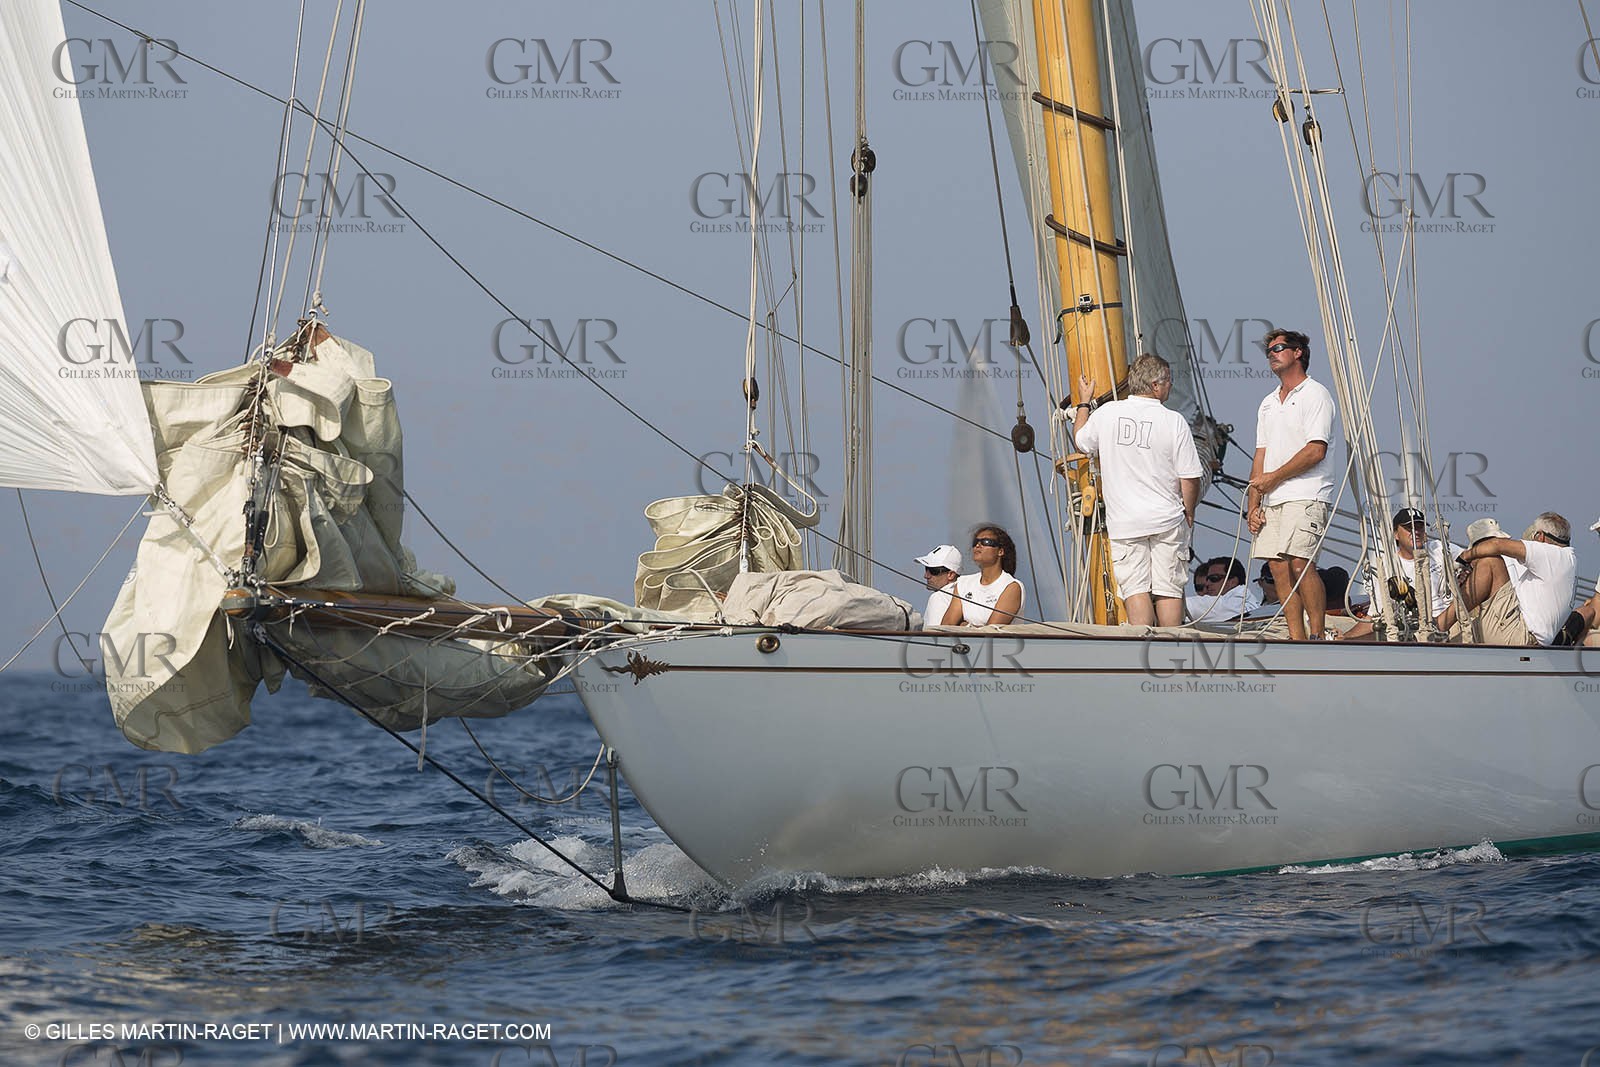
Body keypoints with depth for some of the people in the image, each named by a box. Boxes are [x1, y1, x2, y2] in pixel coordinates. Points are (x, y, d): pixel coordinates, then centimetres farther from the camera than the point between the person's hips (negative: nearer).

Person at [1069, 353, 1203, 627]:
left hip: (1124, 521, 1)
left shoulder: (1106, 413, -2)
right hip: (1167, 520, -1)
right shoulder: (1174, 421, -8)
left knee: (1136, 589, 0)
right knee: (1169, 590, 5)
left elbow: (1081, 442, 19)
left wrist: (1084, 403, 33)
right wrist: (1188, 513, 10)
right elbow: (1190, 478, -7)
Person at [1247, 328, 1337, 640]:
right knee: (1279, 567, 0)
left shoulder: (1316, 395, -1)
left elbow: (1315, 451, -11)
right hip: (1272, 499, 7)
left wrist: (1273, 477, -9)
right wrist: (1253, 503, 8)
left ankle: (1317, 636, -12)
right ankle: (1296, 641, 2)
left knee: (1300, 563, -18)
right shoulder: (1268, 403, 22)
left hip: (1306, 495, -7)